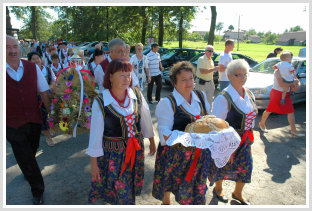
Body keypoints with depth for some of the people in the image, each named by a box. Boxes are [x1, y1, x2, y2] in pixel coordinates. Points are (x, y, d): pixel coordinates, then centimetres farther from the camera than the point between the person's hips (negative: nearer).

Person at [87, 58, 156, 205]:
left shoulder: (136, 95, -8)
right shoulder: (100, 102, -17)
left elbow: (146, 120, 6)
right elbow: (95, 134, -11)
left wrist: (151, 141, 16)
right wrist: (94, 163, -6)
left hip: (136, 150, 3)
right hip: (112, 154, -3)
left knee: (131, 189, 21)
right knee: (116, 192, 13)